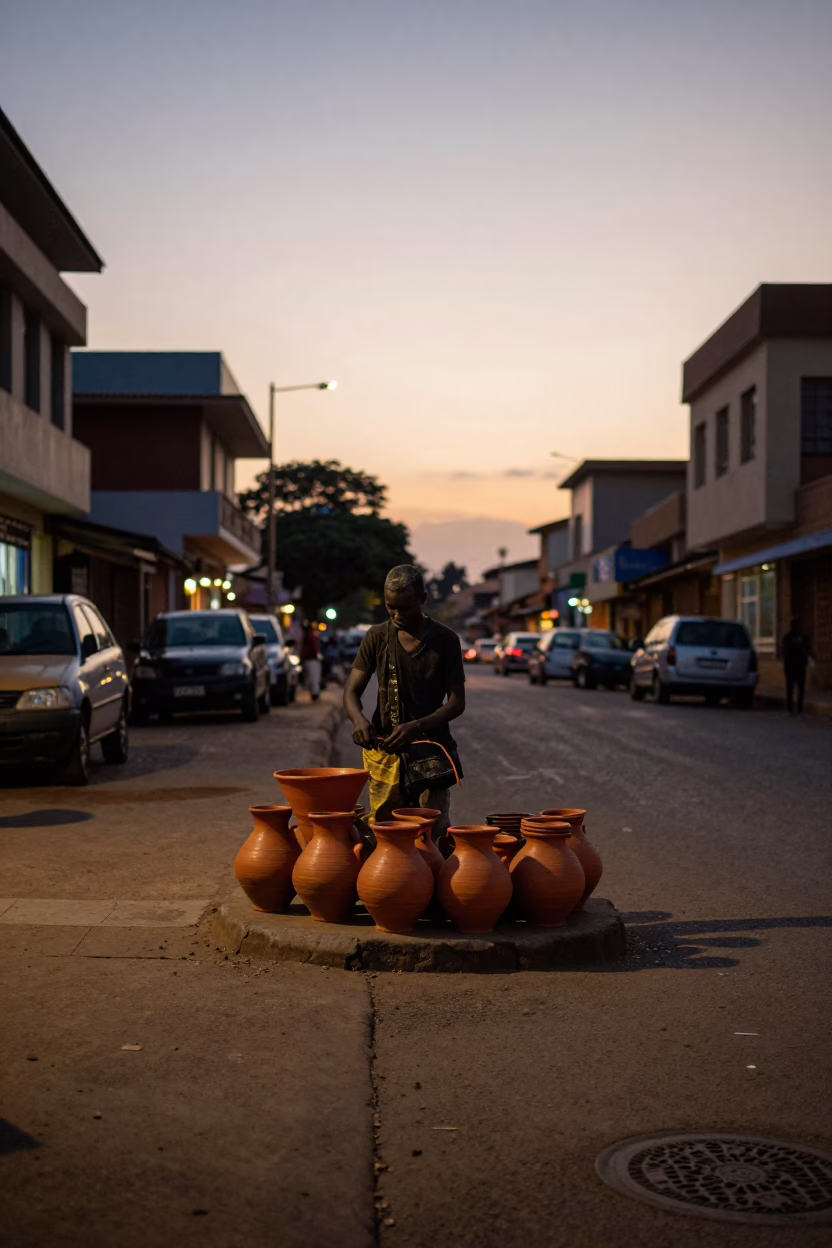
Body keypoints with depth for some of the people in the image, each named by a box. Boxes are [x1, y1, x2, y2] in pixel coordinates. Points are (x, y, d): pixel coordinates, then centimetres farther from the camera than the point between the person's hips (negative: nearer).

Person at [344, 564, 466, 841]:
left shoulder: (445, 640, -1)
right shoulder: (377, 637, 4)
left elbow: (457, 702, -3)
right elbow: (351, 691, 4)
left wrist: (416, 727, -20)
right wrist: (359, 719, -21)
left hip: (430, 754, -1)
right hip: (383, 751, 2)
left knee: (433, 834, -4)